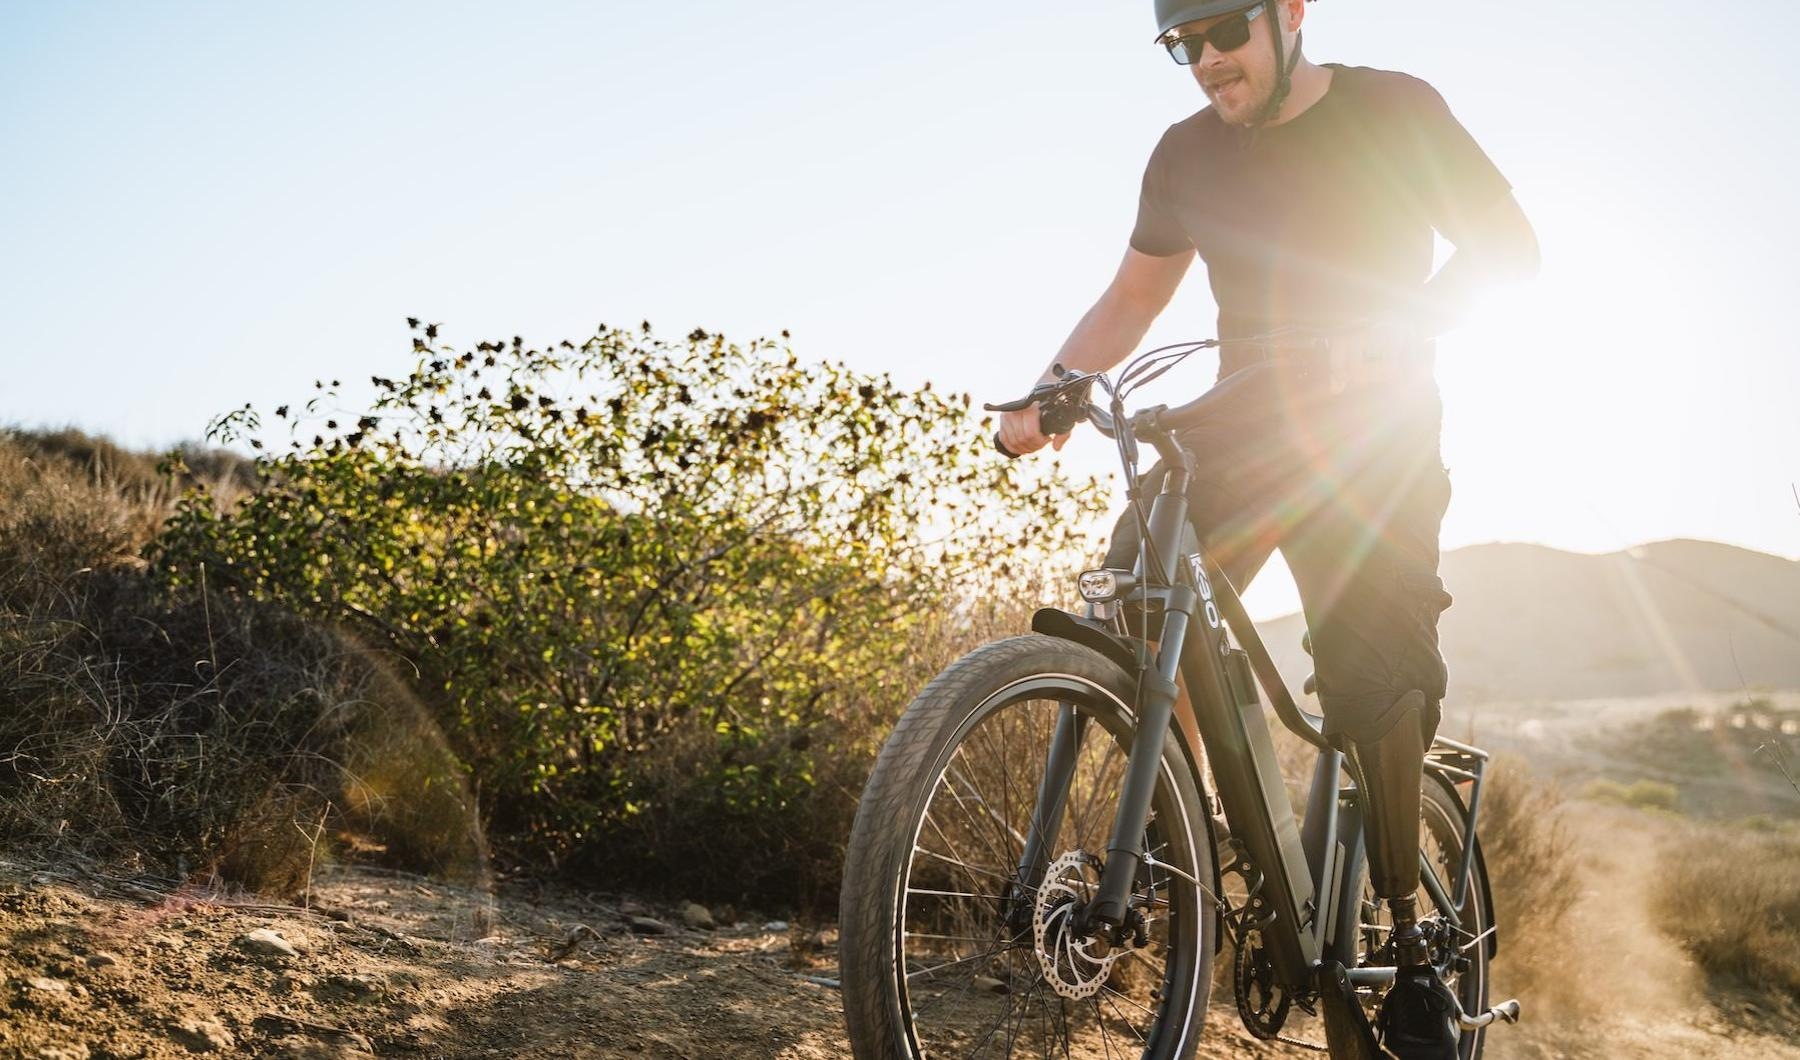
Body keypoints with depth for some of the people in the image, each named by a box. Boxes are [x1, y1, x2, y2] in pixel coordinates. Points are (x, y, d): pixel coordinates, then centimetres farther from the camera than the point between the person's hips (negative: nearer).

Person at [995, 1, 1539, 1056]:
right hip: (1243, 427, 3)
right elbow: (1133, 296, 14)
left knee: (1377, 671, -16)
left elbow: (1507, 243, -3)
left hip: (1378, 432, -3)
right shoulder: (1188, 153, 7)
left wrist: (1399, 330, -22)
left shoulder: (1392, 109, -2)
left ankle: (1409, 938, 0)